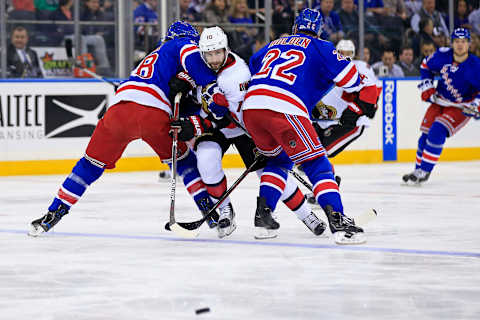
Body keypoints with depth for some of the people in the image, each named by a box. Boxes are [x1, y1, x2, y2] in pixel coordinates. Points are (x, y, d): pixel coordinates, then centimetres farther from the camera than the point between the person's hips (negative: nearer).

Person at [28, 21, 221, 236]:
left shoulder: (154, 56, 40)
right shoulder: (182, 45, 19)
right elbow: (192, 58, -7)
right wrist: (212, 84, -10)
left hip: (119, 108, 5)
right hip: (152, 113, -5)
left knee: (91, 164, 14)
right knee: (184, 160, 15)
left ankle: (55, 213, 10)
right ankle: (209, 210, 9)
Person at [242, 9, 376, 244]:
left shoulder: (273, 45, 31)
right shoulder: (319, 47, 14)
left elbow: (252, 67, 40)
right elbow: (346, 73, 4)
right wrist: (365, 98, 20)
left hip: (250, 108, 6)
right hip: (285, 109, -6)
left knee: (278, 160, 29)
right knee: (317, 165, -2)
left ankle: (262, 214, 17)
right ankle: (337, 221, -19)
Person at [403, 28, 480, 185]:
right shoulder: (443, 55, -11)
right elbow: (426, 66, 10)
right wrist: (427, 87, 1)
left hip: (461, 107, -5)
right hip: (440, 100, 5)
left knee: (437, 132, -22)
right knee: (426, 134, -2)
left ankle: (424, 172, -16)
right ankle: (418, 169, 16)